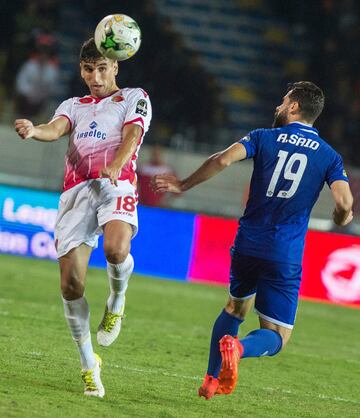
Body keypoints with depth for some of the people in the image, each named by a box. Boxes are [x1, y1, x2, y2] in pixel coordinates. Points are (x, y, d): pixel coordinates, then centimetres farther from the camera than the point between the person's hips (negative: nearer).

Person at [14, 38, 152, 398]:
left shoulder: (134, 98, 18)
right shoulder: (73, 106, 27)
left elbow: (132, 133, -1)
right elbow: (56, 128, 5)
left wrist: (116, 165, -23)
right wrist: (34, 130, -20)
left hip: (116, 184, -3)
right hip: (76, 190, 4)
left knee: (116, 249, -35)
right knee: (71, 283, -9)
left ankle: (116, 303, -2)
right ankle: (89, 365, 6)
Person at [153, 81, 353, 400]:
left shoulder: (264, 138, 3)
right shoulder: (329, 156, 2)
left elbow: (223, 160, -12)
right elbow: (345, 203, -11)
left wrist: (183, 185, -1)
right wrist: (341, 218, 13)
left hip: (247, 244, 2)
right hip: (285, 256, -2)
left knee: (235, 307, 29)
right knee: (277, 337, 4)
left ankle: (212, 379, 22)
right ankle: (238, 347, -29)